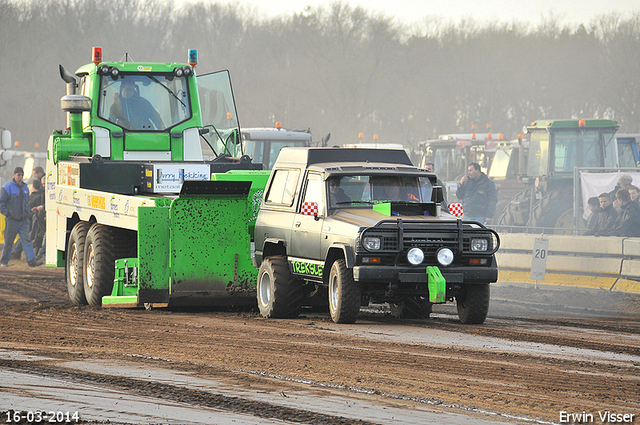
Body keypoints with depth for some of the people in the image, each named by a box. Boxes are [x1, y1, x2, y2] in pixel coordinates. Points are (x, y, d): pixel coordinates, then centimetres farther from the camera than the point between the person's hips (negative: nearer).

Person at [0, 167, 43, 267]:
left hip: (24, 220, 4)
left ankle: (31, 260, -16)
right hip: (12, 220, -4)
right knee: (8, 241, 4)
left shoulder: (25, 188, 13)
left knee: (26, 240, -7)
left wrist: (28, 212, 16)